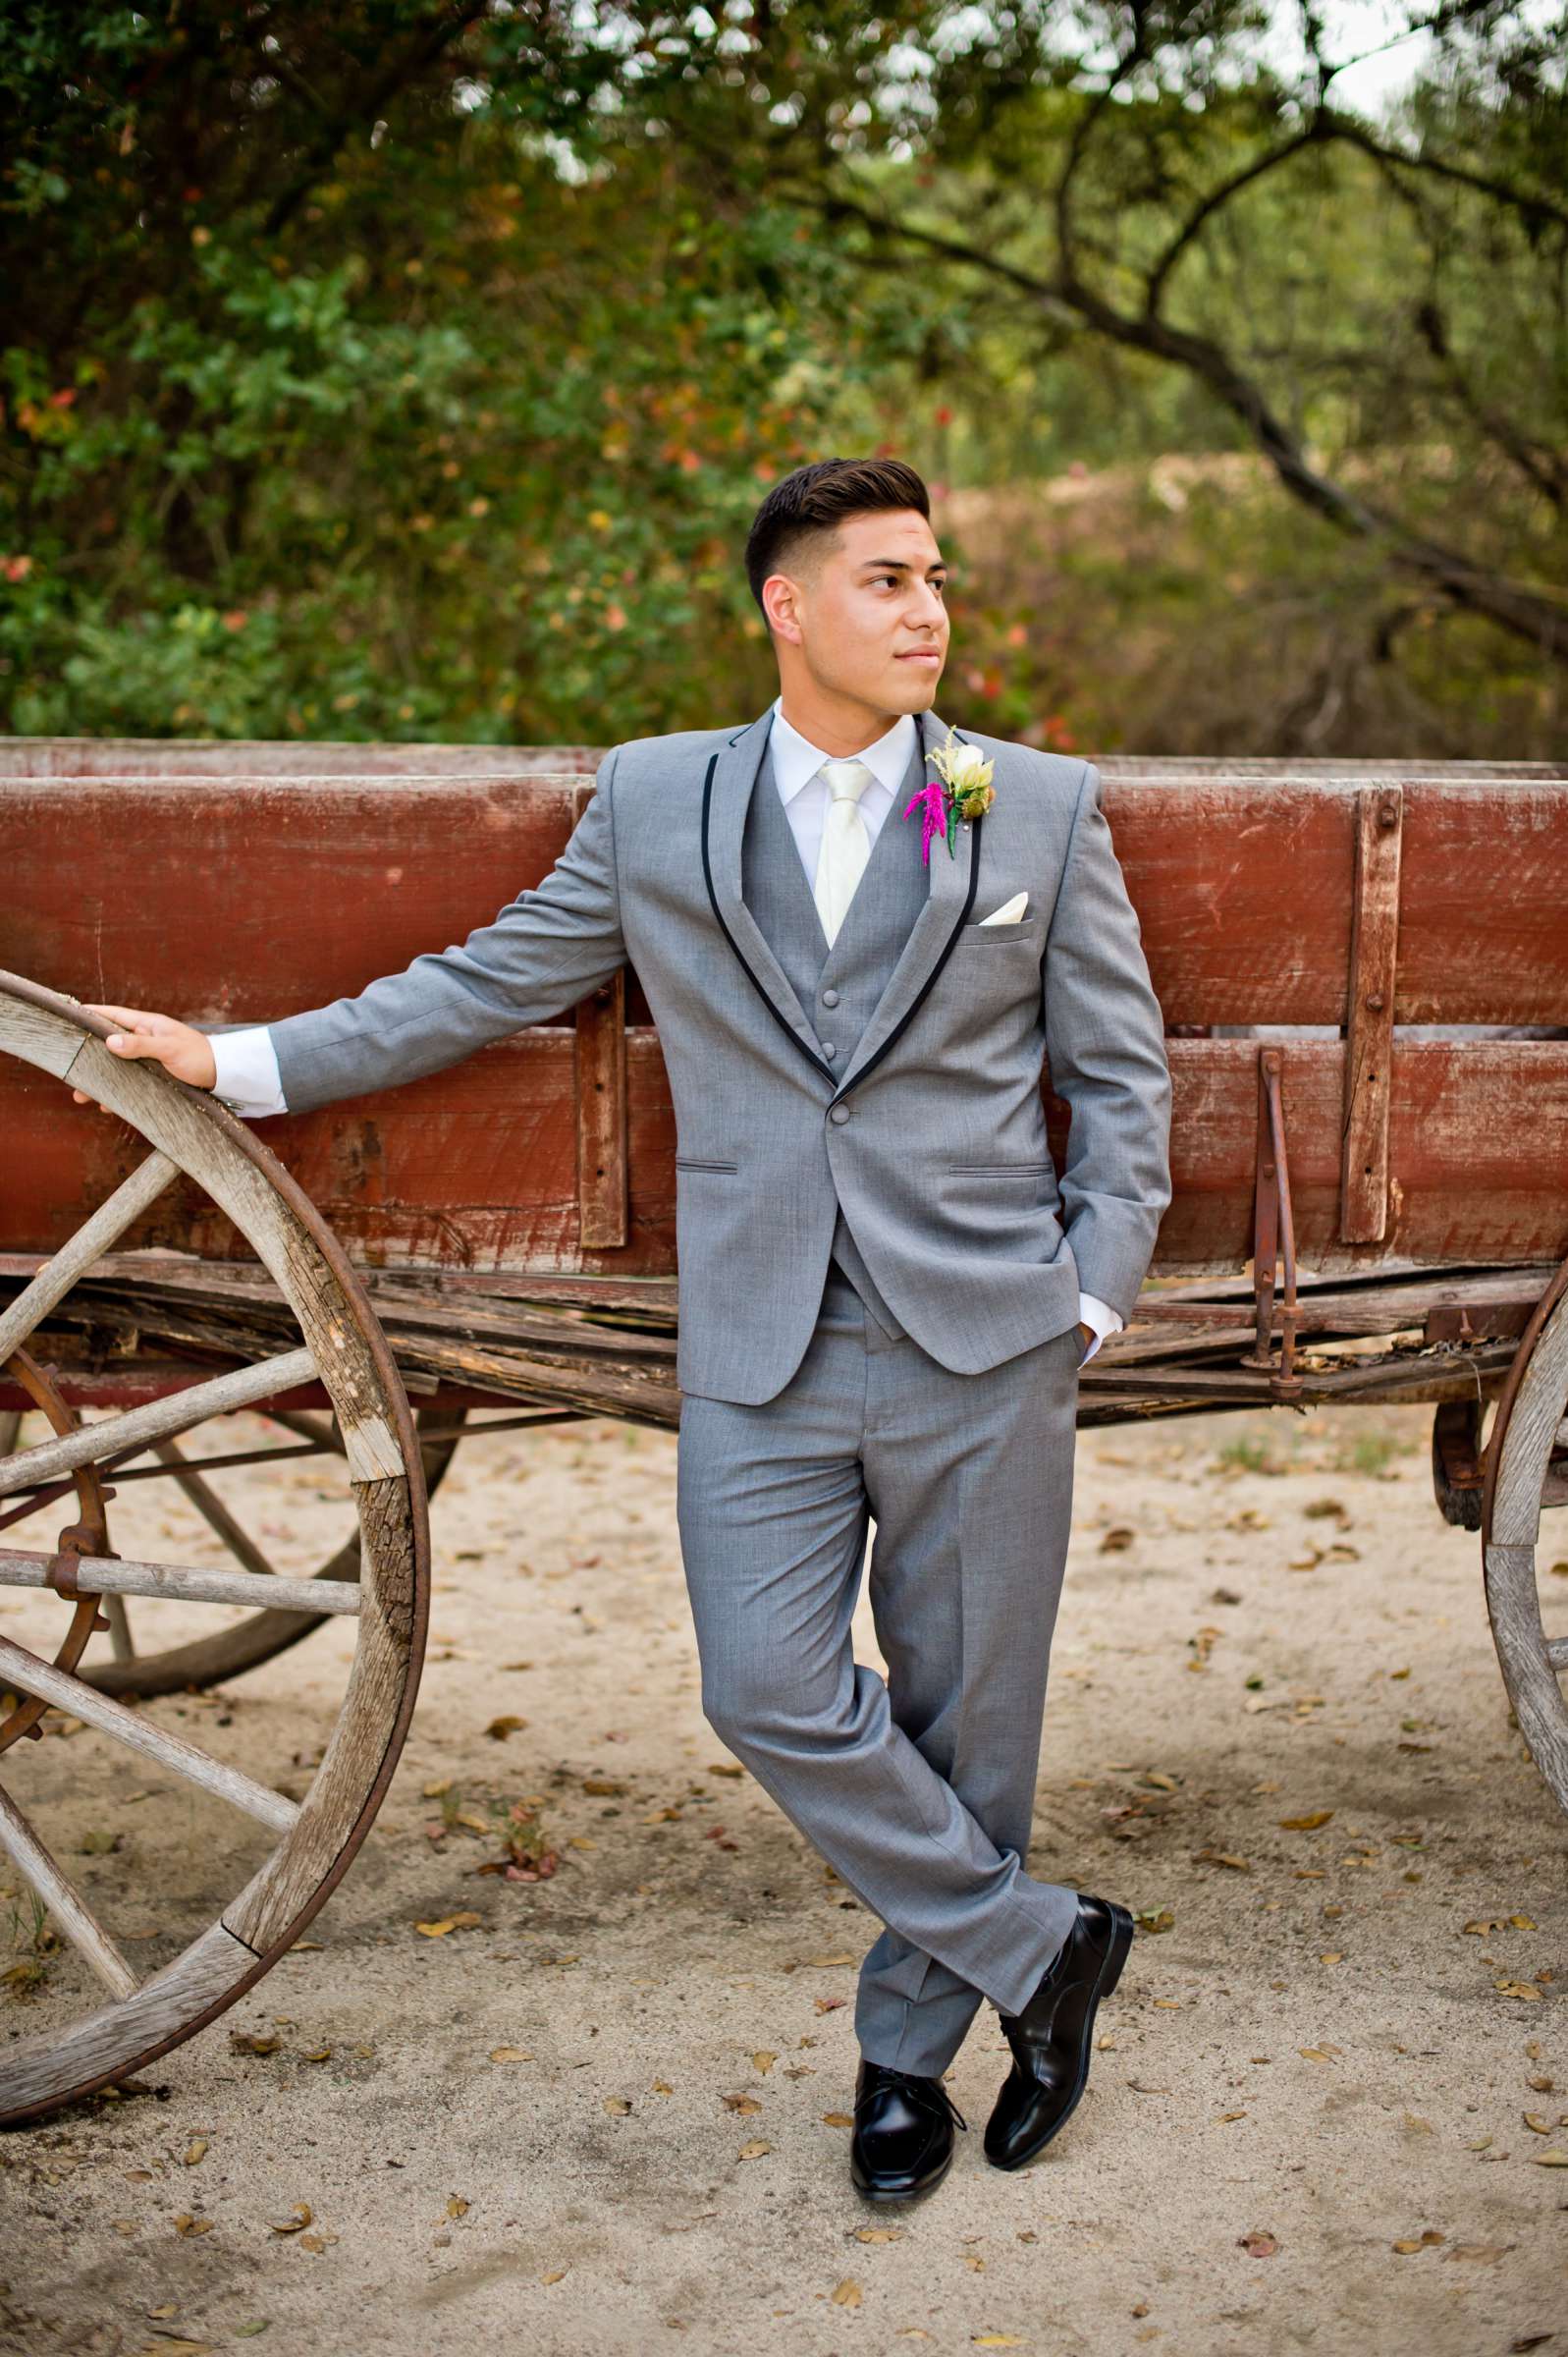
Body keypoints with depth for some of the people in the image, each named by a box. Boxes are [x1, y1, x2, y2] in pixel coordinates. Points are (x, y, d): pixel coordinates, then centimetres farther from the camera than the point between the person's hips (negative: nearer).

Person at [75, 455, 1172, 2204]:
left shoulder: (1043, 807, 5)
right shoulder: (654, 805, 7)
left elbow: (1122, 1075, 9)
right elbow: (488, 984, 15)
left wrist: (1091, 1296, 0)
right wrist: (242, 1063, 13)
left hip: (981, 1351, 0)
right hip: (762, 1356, 1)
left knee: (961, 1714, 6)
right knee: (769, 1698, -9)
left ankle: (908, 2048, 28)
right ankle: (1040, 1948, 12)